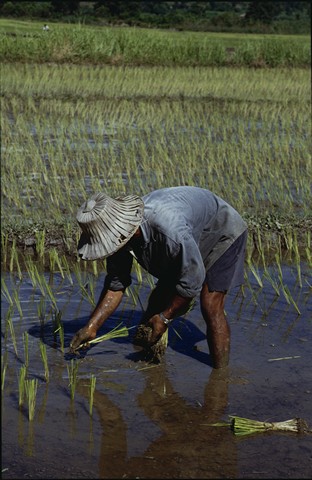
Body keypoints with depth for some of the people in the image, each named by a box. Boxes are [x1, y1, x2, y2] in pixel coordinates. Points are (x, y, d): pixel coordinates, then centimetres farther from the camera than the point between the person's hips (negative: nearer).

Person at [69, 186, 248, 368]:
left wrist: (164, 318, -22)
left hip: (223, 234, -7)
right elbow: (115, 285, -8)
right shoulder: (121, 234, -20)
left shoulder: (169, 230, -45)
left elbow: (192, 282, -33)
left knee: (211, 307, -16)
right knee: (160, 297, 7)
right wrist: (91, 327, -13)